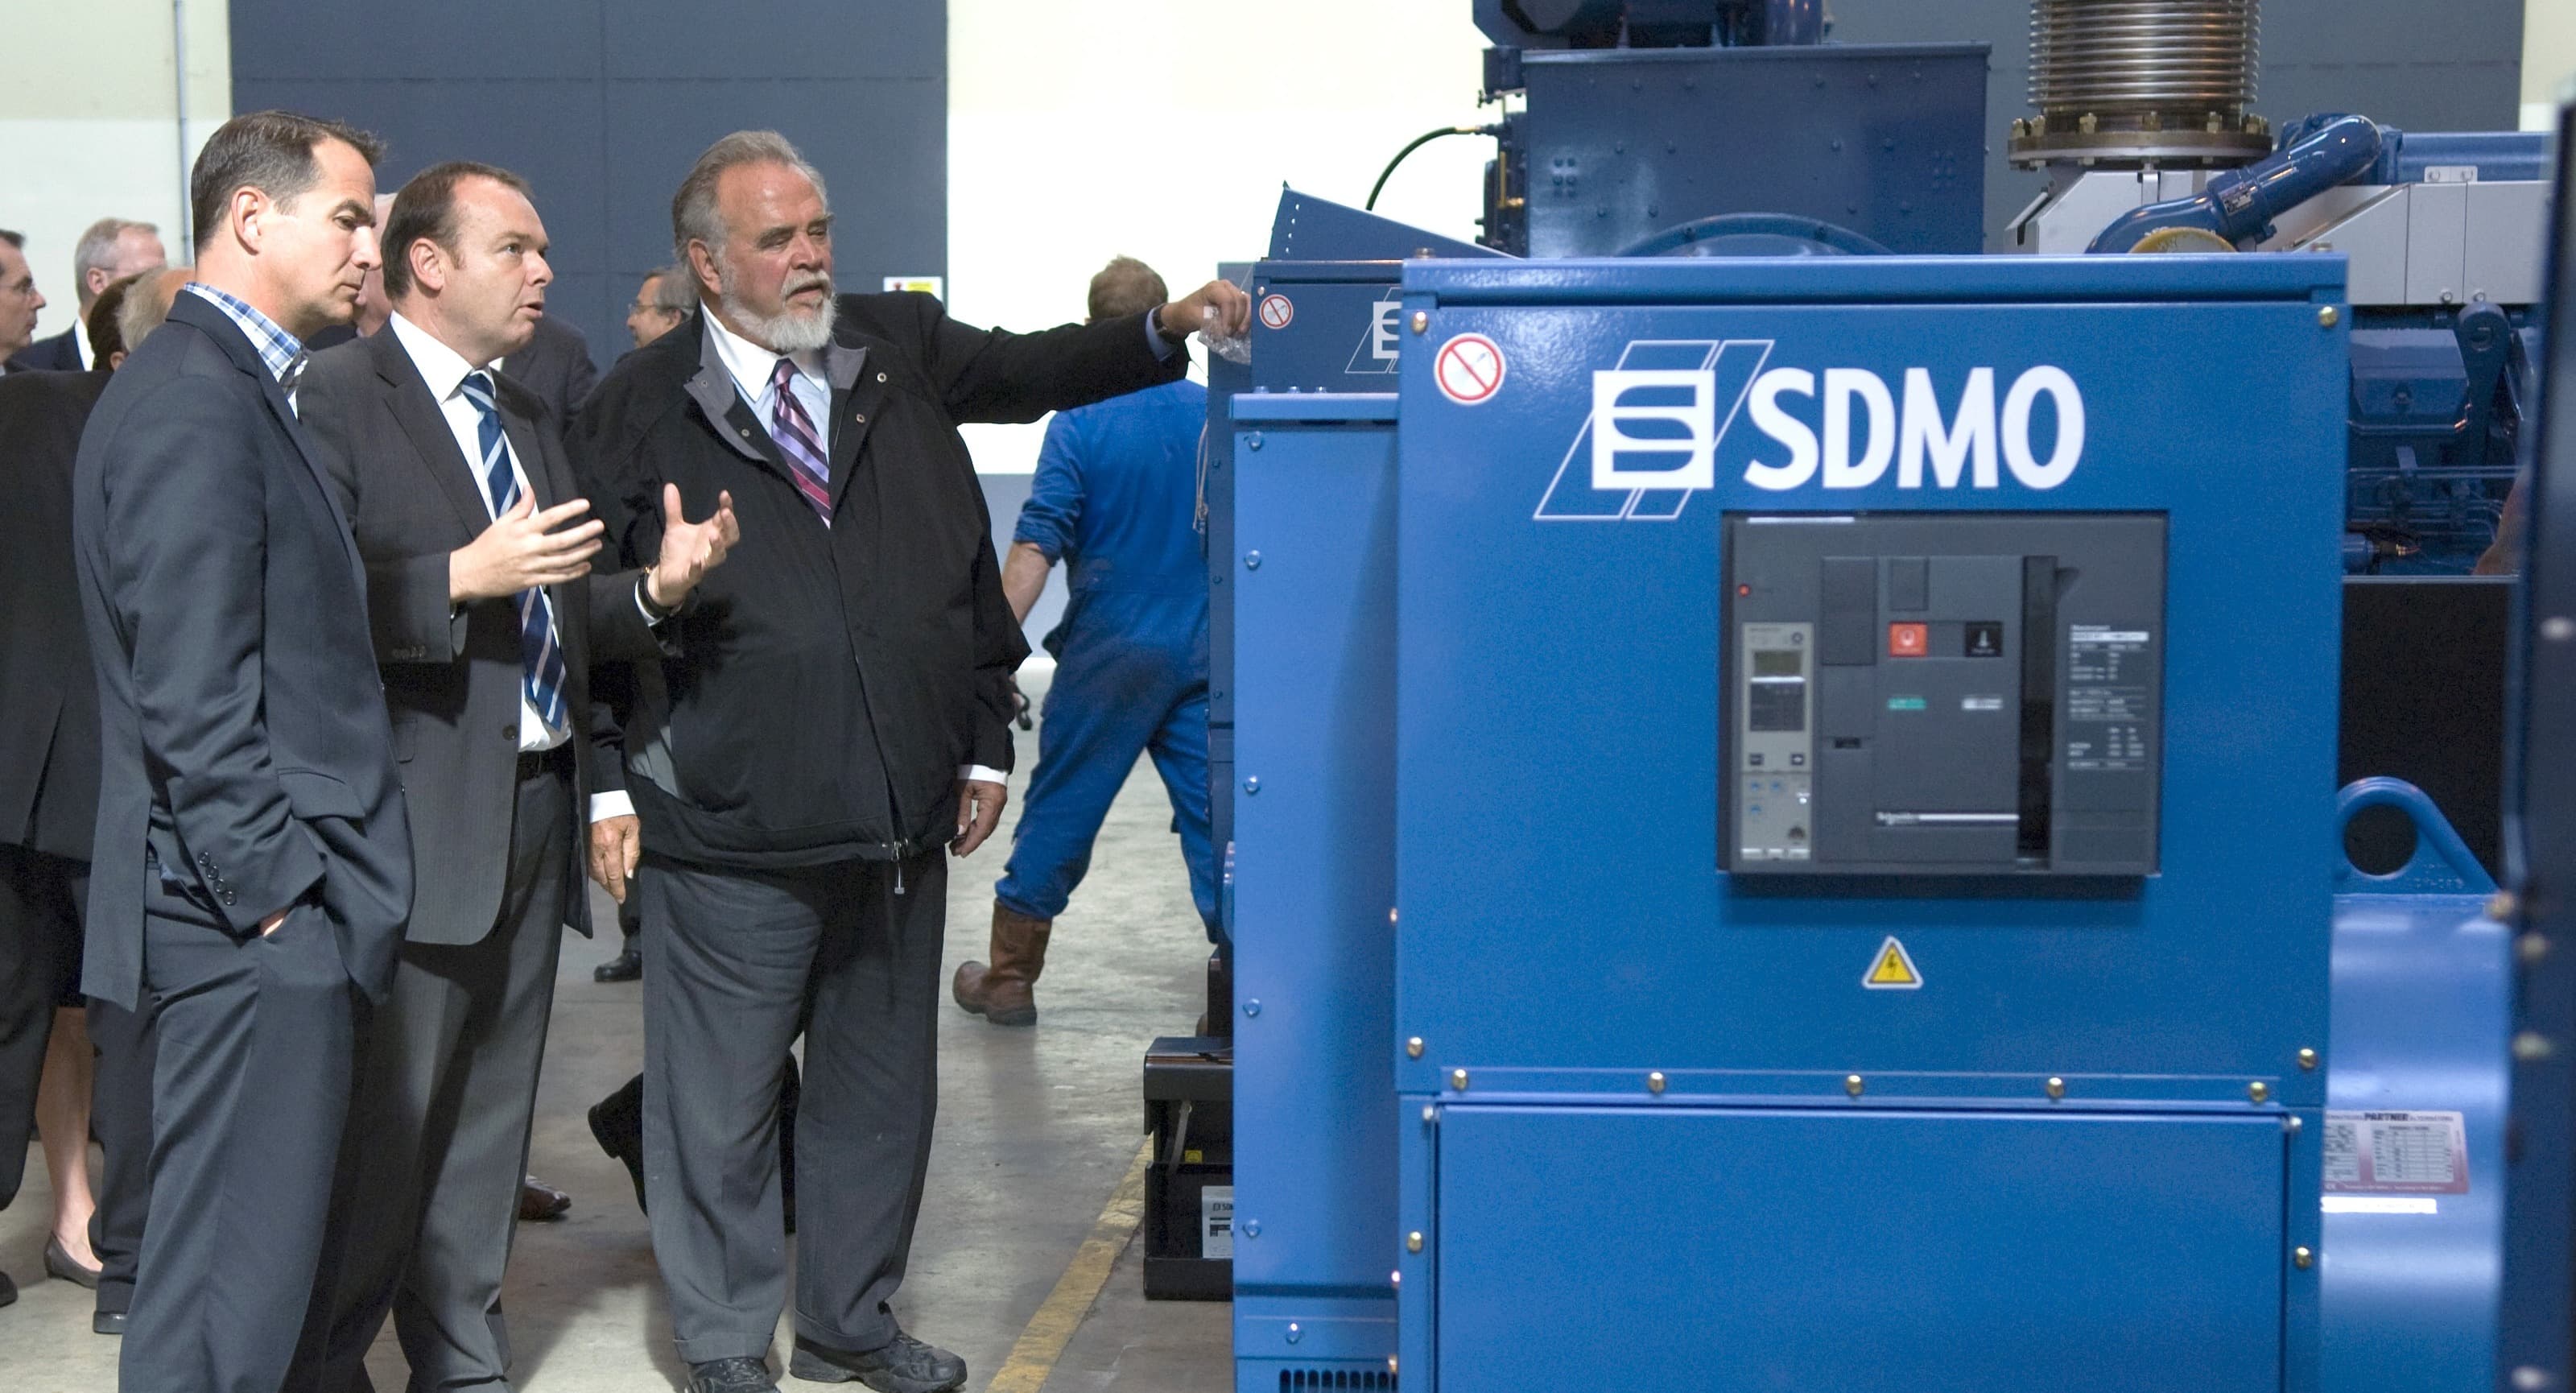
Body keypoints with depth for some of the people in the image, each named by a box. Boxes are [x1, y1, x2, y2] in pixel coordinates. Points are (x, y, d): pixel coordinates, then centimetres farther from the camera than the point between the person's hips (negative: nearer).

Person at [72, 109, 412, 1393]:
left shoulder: (238, 390, 18)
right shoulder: (194, 404, -14)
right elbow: (190, 696, -20)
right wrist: (273, 888, -17)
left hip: (271, 912, 10)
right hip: (254, 916, -10)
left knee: (249, 1257, 15)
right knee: (232, 1287, -5)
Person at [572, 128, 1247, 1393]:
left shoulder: (899, 350, 8)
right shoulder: (641, 405, -3)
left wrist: (1164, 330, -11)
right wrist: (606, 786, -4)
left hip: (901, 818, 4)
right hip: (730, 832, -4)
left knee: (881, 1087, 16)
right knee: (720, 1100, 6)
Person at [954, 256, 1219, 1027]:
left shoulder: (1079, 424, -11)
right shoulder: (1216, 414, 0)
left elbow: (1035, 549, -15)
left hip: (1110, 653, -3)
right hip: (1205, 653, 3)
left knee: (1057, 813, 7)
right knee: (1212, 814, 8)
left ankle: (1009, 978, 17)